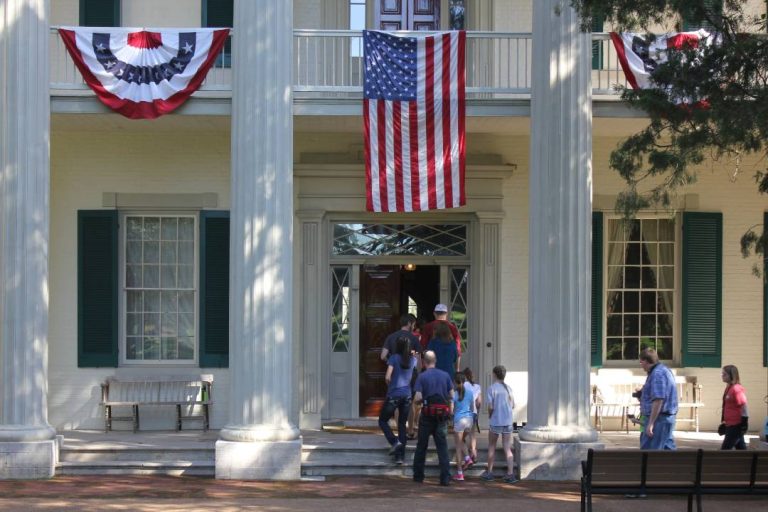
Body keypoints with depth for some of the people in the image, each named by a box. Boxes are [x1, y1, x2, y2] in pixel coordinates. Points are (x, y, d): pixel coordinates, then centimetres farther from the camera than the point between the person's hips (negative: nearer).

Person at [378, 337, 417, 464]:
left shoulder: (394, 358, -8)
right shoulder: (413, 360, 4)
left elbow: (387, 377, -14)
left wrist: (390, 386, 5)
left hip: (393, 395, -4)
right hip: (407, 396, 4)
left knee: (383, 421, 13)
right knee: (402, 425, 10)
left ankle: (395, 442, -9)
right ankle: (400, 456, 6)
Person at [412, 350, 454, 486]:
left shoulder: (422, 376, -6)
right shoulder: (445, 375, 3)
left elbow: (417, 398, -13)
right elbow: (451, 396, 4)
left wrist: (420, 401, 10)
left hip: (427, 415, -2)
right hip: (442, 414, 2)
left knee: (421, 446, 12)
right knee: (442, 447, 2)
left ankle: (418, 476, 19)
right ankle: (445, 478, -6)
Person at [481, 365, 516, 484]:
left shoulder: (492, 388, -9)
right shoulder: (508, 388, 4)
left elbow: (490, 407, -12)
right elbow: (512, 405, 6)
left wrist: (490, 416, 6)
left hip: (495, 421, -3)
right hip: (507, 421, 3)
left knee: (491, 446, 14)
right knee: (507, 448, 4)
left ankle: (489, 472, 20)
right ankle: (510, 474, -6)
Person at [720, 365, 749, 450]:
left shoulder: (736, 389, -16)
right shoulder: (729, 388, 12)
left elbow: (743, 406, -17)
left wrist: (744, 423, -18)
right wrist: (724, 421, 23)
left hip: (736, 425, -9)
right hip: (730, 425, 9)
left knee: (725, 448, -8)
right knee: (741, 448, 12)